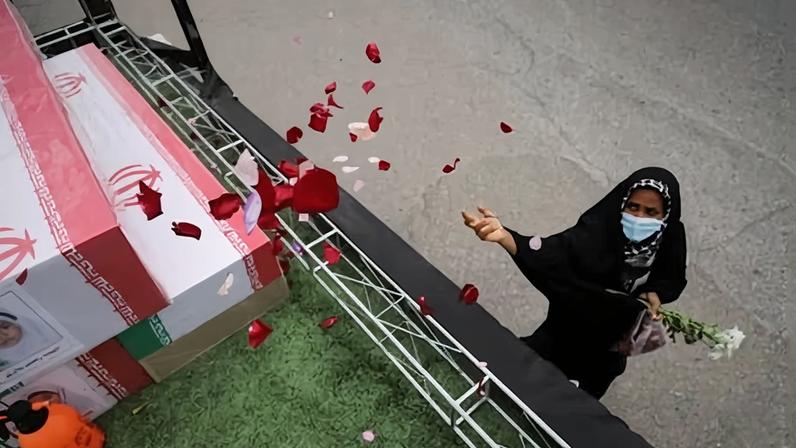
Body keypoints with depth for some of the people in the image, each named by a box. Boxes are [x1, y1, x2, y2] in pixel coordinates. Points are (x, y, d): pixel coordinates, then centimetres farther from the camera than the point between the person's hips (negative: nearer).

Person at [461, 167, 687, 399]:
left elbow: (673, 280, -1)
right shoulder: (597, 230, -34)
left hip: (616, 335, 4)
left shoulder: (670, 239, -21)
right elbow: (550, 251, -52)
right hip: (572, 326, -3)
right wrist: (503, 235, -70)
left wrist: (654, 294, -23)